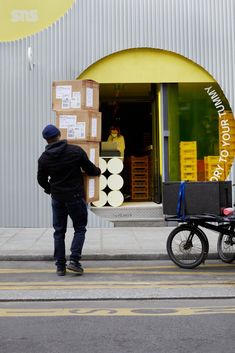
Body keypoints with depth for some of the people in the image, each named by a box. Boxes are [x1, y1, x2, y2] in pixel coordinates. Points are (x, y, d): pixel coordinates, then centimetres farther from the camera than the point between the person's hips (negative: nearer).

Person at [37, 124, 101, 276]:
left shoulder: (44, 158, -1)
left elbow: (41, 180, 9)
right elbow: (90, 169, -2)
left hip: (57, 199, 3)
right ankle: (74, 260, -4)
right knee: (80, 229, 11)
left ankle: (60, 266, 12)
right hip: (75, 197, -3)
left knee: (59, 232, 11)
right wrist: (98, 171, 21)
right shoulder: (76, 151, -9)